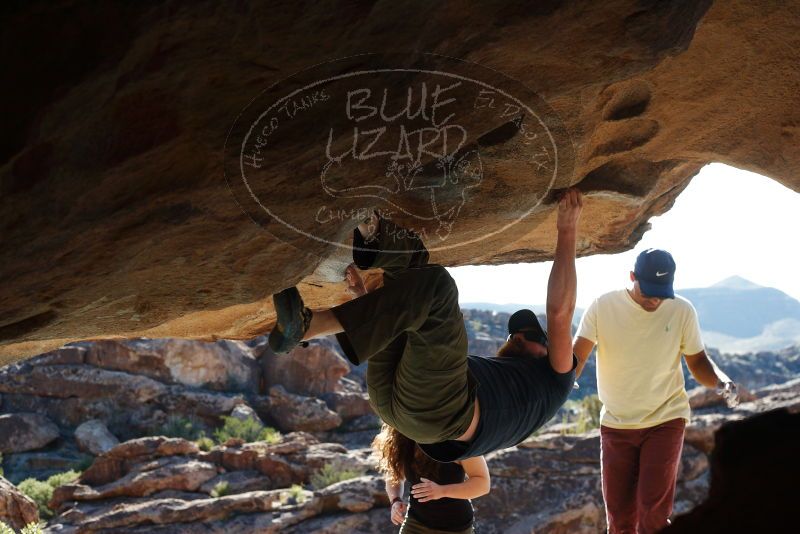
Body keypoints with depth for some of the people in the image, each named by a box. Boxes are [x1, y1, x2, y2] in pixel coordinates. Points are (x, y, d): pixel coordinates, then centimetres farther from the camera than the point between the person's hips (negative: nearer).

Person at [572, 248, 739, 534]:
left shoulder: (682, 311, -9)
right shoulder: (603, 307, -10)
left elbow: (698, 362, 2)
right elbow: (575, 357, -14)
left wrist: (721, 380, -20)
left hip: (665, 421, -1)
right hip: (616, 424, 1)